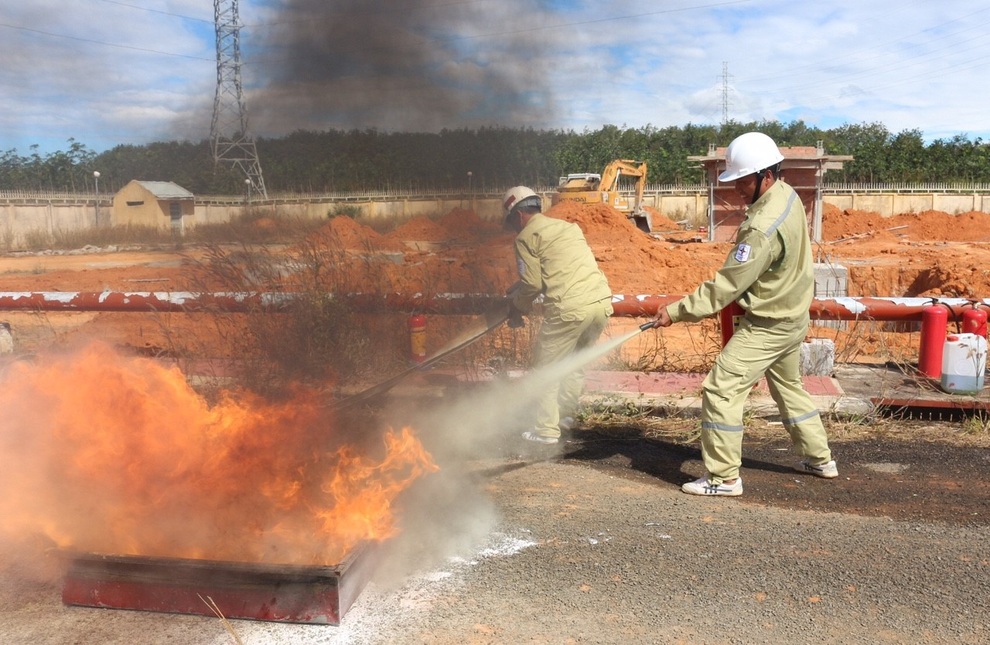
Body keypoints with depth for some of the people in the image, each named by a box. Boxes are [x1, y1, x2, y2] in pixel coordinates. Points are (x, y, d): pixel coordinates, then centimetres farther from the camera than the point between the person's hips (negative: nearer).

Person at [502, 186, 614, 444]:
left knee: (546, 368, 8)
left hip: (569, 309, -7)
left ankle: (547, 430, 11)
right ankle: (566, 415, 33)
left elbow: (531, 283, -6)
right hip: (602, 302, 7)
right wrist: (519, 290, 30)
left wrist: (517, 308, 13)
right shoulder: (569, 227, 23)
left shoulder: (527, 237, 0)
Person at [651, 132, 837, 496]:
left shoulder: (764, 227, -30)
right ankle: (819, 459, 38)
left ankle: (724, 477, -1)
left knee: (721, 389, -8)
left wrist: (677, 312, -23)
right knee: (788, 386, 25)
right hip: (793, 316, 10)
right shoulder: (787, 195, 0)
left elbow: (727, 284, -28)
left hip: (767, 325, -10)